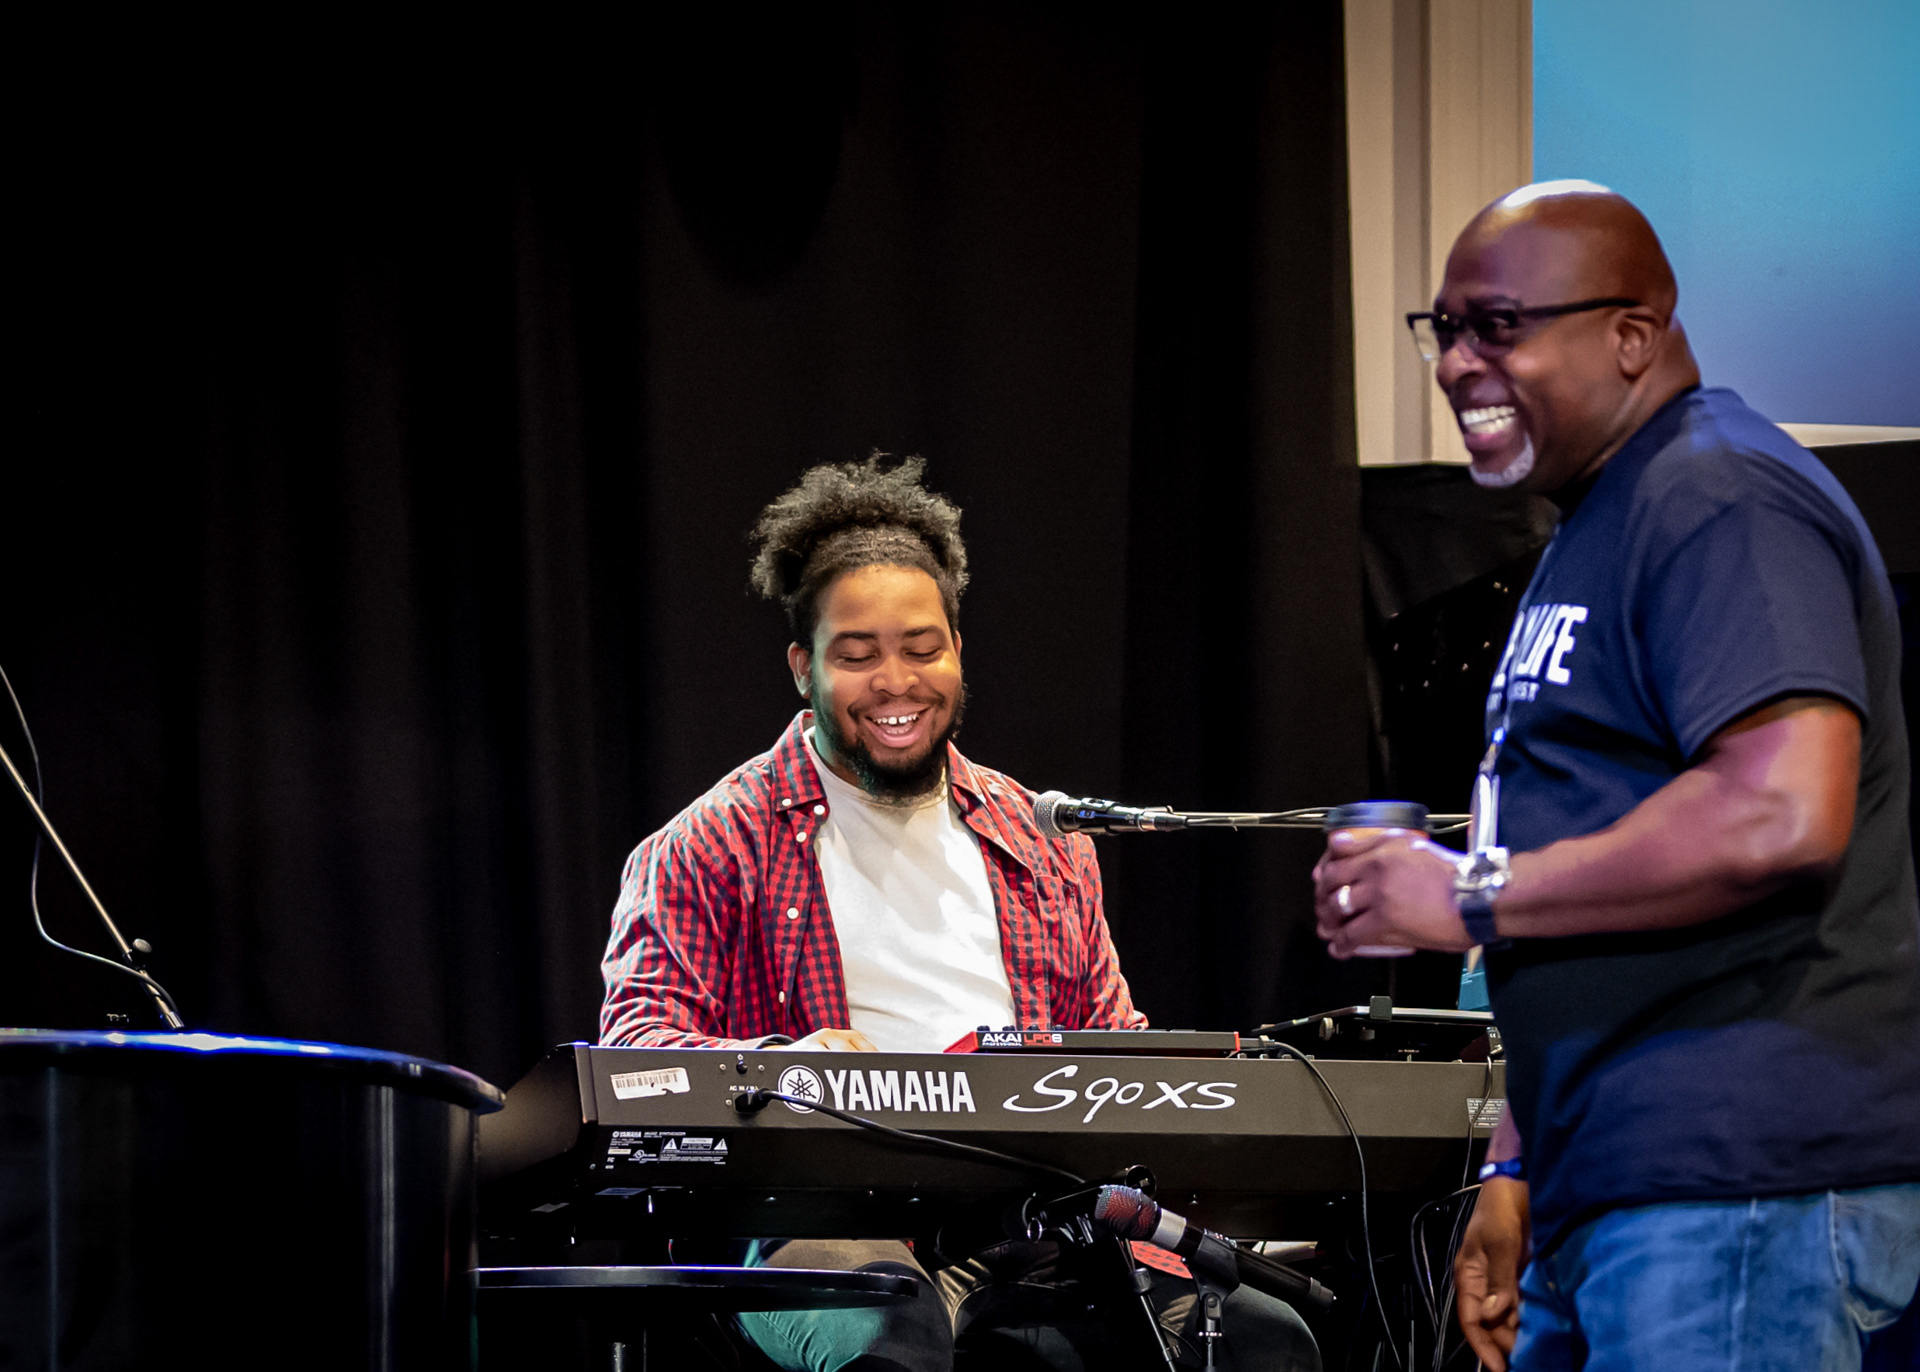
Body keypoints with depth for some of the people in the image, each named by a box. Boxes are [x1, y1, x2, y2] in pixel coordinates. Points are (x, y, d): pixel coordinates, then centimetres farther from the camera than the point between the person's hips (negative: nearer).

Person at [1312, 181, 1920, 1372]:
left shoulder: (1721, 504, -12)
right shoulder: (1595, 531, 23)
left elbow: (1780, 816, -27)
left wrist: (1473, 897, -17)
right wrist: (1518, 1170, 24)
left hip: (1735, 1194, -11)